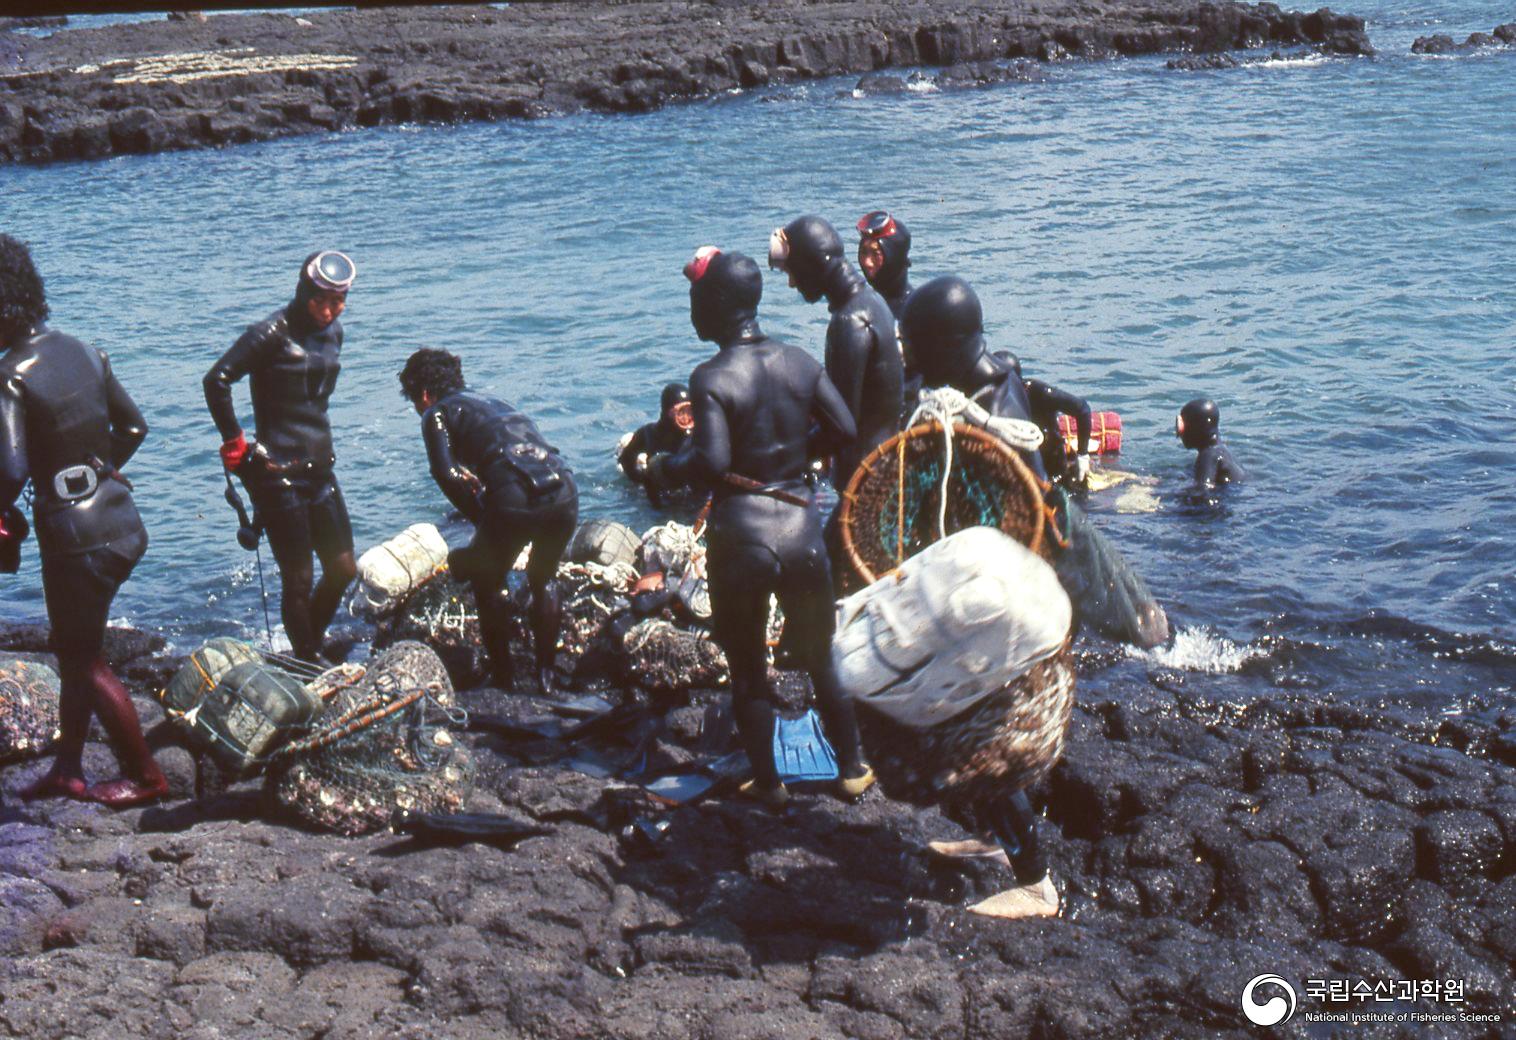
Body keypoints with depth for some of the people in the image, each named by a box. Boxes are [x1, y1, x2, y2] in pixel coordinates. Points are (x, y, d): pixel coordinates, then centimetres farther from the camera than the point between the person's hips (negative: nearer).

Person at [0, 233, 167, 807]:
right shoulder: (81, 352, 4)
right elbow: (132, 426, 13)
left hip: (75, 536, -7)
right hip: (122, 523, 7)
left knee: (85, 660, 8)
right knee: (75, 648, 19)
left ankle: (144, 776, 16)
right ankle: (67, 767, 28)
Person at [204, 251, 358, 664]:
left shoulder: (332, 332, 9)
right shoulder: (274, 333, -14)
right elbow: (216, 380, -18)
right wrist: (235, 443, -13)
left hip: (319, 468, 7)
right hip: (278, 471, -7)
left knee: (343, 569, 10)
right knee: (299, 579, -1)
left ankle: (311, 644, 31)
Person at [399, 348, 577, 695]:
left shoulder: (436, 413, 14)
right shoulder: (493, 402, 33)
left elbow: (445, 472, -1)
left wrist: (480, 519, 7)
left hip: (514, 500, -5)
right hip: (564, 493, 5)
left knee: (488, 584, 21)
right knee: (544, 581, 29)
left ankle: (506, 683, 22)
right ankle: (546, 678, 30)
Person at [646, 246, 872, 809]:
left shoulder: (712, 379, -14)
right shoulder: (799, 363, 1)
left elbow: (711, 461, -23)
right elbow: (844, 429, 4)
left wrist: (662, 468, -5)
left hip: (740, 535, -4)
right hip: (801, 529, 4)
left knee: (748, 669, 13)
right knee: (820, 660, 19)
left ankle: (768, 784, 22)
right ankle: (852, 768, 30)